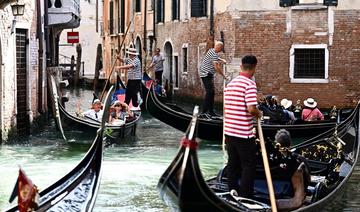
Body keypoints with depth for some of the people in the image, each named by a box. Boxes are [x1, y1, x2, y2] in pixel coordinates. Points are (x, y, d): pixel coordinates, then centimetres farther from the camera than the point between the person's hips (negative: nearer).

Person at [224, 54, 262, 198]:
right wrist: (259, 114, -2)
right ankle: (245, 196, 3)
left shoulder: (230, 84, 10)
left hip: (229, 131, 7)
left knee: (232, 163, 16)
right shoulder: (249, 84, -14)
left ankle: (232, 190, 21)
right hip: (244, 133, -7)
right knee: (249, 165, 2)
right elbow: (251, 108, -23)